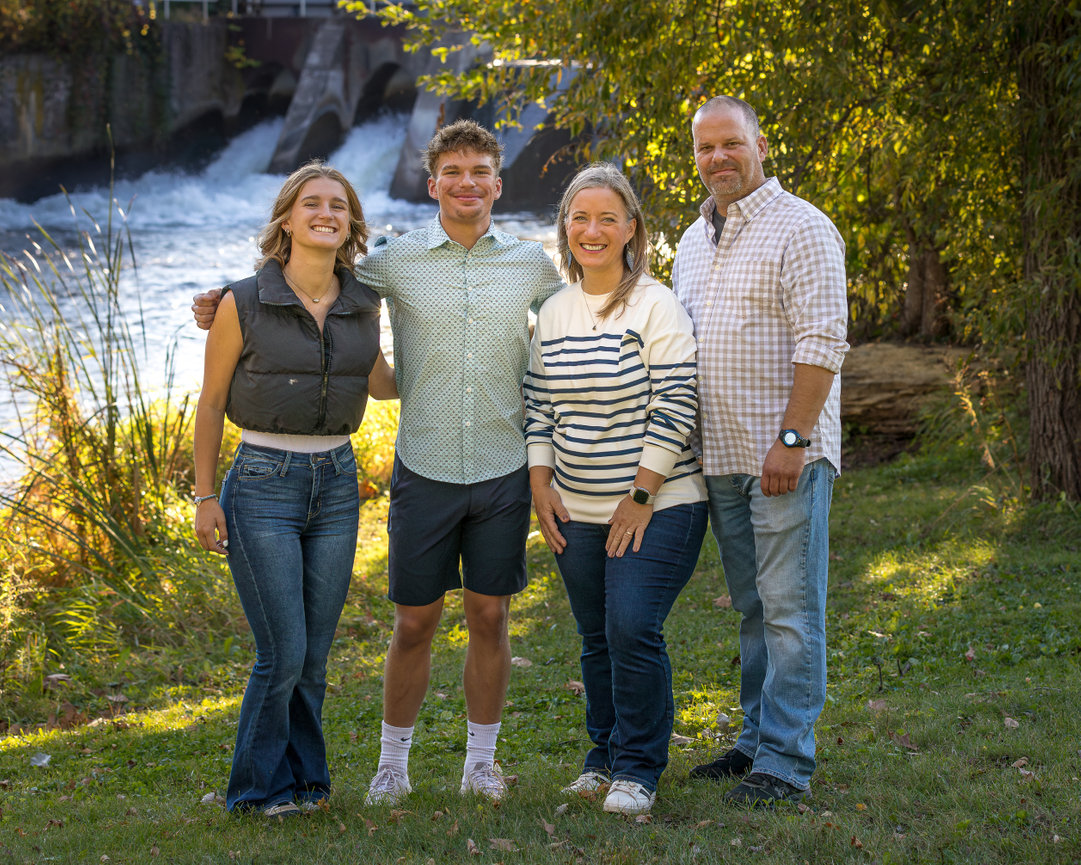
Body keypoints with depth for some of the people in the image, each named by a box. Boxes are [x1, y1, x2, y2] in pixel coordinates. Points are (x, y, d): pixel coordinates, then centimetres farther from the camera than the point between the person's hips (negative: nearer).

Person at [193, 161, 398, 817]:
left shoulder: (365, 306, 3)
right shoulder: (244, 304, -8)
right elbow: (211, 403, -1)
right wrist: (205, 498, -2)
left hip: (337, 483, 4)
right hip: (263, 485, -4)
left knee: (315, 656, 9)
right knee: (283, 654, -4)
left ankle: (305, 777, 26)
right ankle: (262, 787, 15)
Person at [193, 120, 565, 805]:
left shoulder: (531, 263, 4)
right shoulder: (396, 261, -1)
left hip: (504, 472, 1)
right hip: (425, 471, -1)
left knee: (490, 617, 8)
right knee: (415, 622, 4)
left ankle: (482, 761, 22)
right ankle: (393, 762, 20)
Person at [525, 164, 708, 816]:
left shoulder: (656, 306, -9)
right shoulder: (554, 313, 9)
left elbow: (675, 406, -13)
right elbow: (539, 405, 14)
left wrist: (641, 496, -14)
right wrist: (541, 485, 4)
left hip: (657, 507, -6)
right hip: (577, 514, 6)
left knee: (633, 629, -13)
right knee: (597, 637, 10)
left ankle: (639, 769, 0)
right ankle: (605, 755, 25)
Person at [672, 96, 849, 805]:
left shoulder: (801, 228, -8)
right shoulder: (693, 242, 17)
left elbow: (822, 342, -15)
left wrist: (791, 439, -20)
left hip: (787, 456, -8)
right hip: (722, 456, 8)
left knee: (790, 611, -6)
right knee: (753, 608, 13)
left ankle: (786, 763, -4)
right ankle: (758, 740, 21)